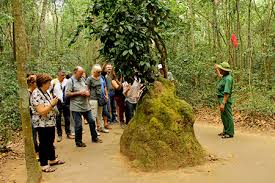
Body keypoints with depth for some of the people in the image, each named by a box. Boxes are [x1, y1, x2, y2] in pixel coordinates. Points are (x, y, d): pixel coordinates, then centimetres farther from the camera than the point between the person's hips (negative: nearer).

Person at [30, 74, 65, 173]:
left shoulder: (45, 92, 7)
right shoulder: (36, 95, -22)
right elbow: (41, 111, -27)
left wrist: (54, 102, 5)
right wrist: (52, 104, -23)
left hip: (51, 122, 9)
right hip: (42, 124, -9)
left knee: (51, 142, 20)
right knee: (44, 144, 2)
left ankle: (52, 159, 35)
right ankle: (44, 165, 13)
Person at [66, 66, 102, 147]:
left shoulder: (82, 80, 11)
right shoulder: (70, 81, -9)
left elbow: (87, 89, 21)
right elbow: (67, 94, -15)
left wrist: (87, 92, -2)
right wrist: (78, 93, -17)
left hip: (86, 106, 7)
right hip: (76, 107, -7)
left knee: (91, 121, 14)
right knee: (78, 125, 2)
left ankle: (94, 138, 31)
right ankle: (78, 142, 19)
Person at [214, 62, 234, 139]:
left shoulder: (228, 78, -20)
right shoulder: (224, 76, 10)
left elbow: (227, 92, -25)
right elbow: (220, 77, 38)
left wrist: (223, 103, -28)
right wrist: (216, 69, 34)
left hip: (225, 99, -11)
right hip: (221, 98, 11)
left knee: (228, 116, -2)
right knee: (223, 116, 18)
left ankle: (230, 133, 6)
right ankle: (225, 131, 29)